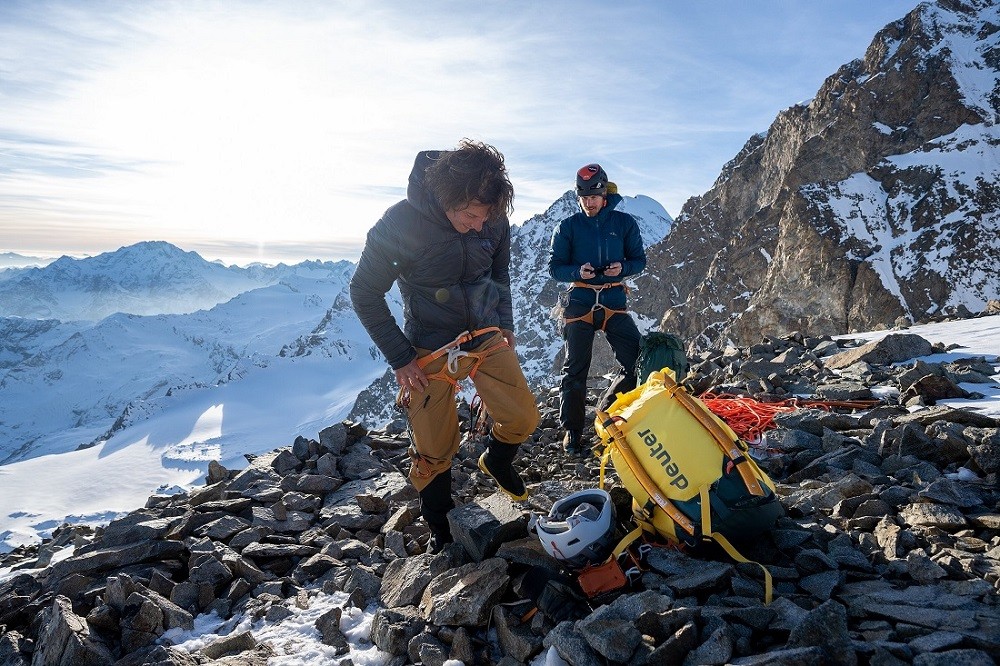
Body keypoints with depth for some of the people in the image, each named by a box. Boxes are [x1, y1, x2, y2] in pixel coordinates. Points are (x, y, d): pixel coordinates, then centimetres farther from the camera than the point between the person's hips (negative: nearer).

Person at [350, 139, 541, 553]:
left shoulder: (495, 220, -11)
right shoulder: (400, 223, -23)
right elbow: (365, 294, -12)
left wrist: (505, 325, 10)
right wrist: (400, 359, -12)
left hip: (487, 339, 4)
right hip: (430, 351, -3)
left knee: (523, 418, 2)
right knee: (433, 451, 4)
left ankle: (496, 462, 36)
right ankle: (440, 530, 29)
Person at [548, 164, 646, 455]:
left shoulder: (625, 223, 3)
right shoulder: (568, 227, 1)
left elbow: (639, 260, 9)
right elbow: (555, 267, 2)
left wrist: (622, 268, -13)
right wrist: (577, 272, -19)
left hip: (614, 302, 1)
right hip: (579, 302, -1)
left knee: (638, 361, -6)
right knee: (575, 369, 1)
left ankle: (607, 411, 16)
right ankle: (572, 430, 13)